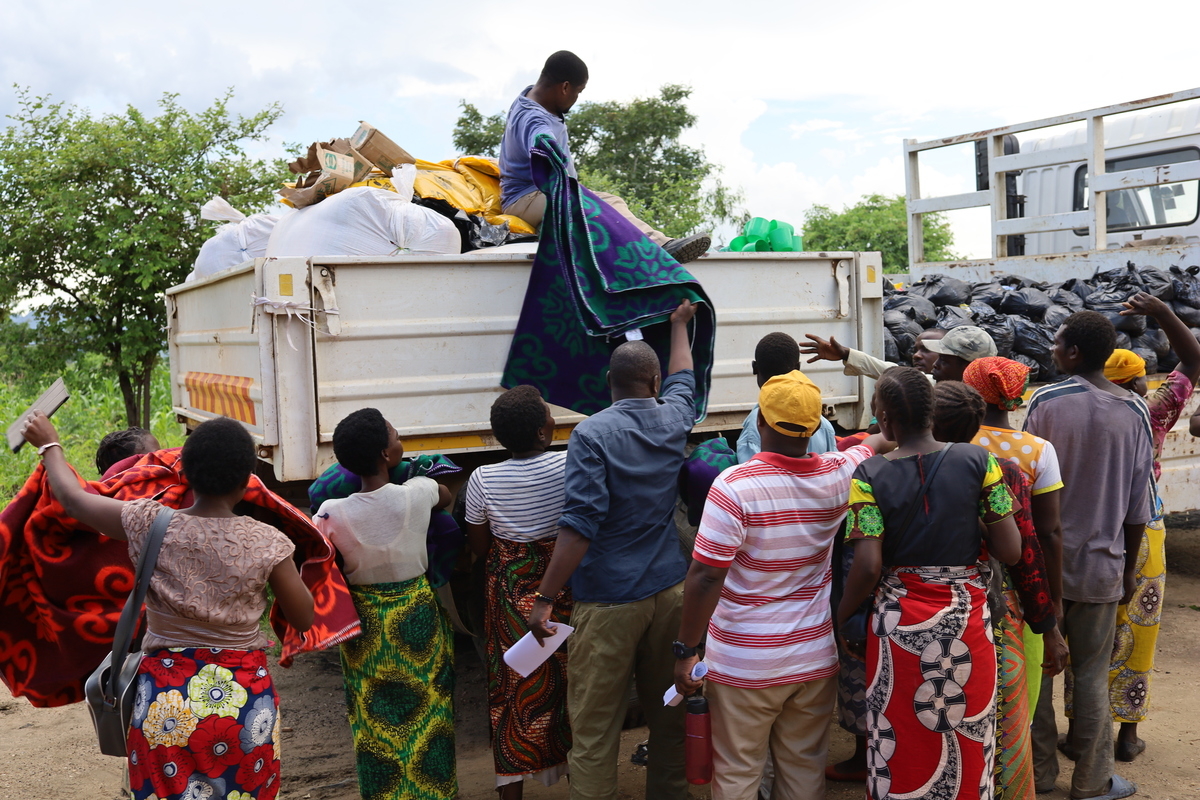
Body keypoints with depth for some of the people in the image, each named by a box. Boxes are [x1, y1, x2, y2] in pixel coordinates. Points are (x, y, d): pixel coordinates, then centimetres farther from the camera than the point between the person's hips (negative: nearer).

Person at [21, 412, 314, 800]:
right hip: (246, 696, -1)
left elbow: (73, 497, 8)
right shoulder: (267, 542, -12)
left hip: (166, 697, 1)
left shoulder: (151, 526, -9)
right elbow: (304, 619, -2)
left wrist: (49, 444, 25)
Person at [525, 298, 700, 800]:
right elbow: (682, 378, 28)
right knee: (667, 714, 18)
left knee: (594, 729, 2)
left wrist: (545, 598, -17)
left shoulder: (592, 433, -12)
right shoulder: (672, 421, 4)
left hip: (608, 602, -5)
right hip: (668, 590, 6)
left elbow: (580, 524, -20)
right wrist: (679, 324, 45)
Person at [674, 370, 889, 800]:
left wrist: (686, 651, -11)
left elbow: (706, 577, -21)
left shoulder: (734, 486, -20)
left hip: (745, 665, -4)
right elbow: (877, 443, 19)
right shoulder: (838, 475, -5)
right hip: (816, 659, 5)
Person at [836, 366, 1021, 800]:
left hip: (900, 620, -1)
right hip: (967, 617, 1)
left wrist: (841, 618, 0)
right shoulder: (978, 462, -7)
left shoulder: (870, 476, -11)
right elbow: (1010, 550, -7)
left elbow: (868, 566, -15)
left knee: (903, 744, 14)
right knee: (967, 739, 18)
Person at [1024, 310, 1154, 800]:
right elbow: (1138, 505, 3)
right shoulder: (1134, 410, -1)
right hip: (1101, 564, 2)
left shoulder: (1046, 401, -11)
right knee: (1092, 674, 12)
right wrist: (1128, 568, 14)